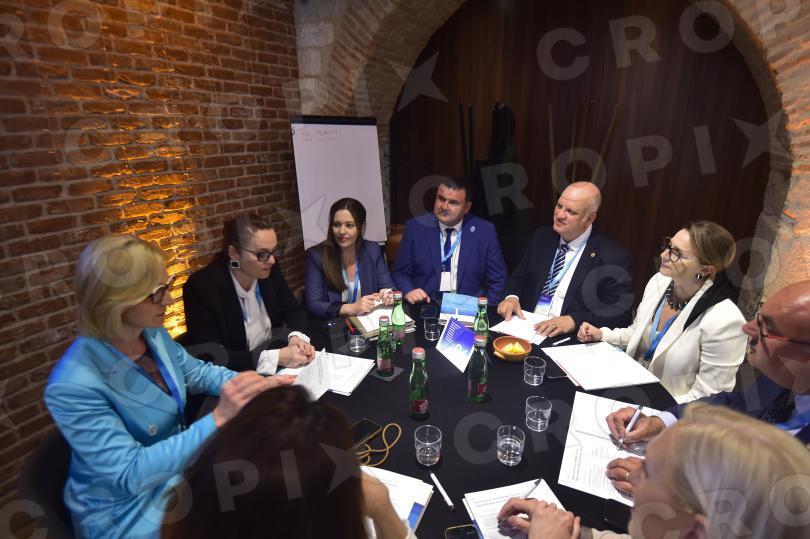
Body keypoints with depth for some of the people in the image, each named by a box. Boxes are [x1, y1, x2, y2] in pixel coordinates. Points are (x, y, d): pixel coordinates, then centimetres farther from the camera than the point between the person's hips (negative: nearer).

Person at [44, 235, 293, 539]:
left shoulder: (152, 333, -9)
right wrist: (218, 419, -39)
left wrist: (256, 385, -11)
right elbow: (130, 474, -30)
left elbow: (198, 373, 5)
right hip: (129, 512, -6)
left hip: (175, 468, 6)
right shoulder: (75, 385, -30)